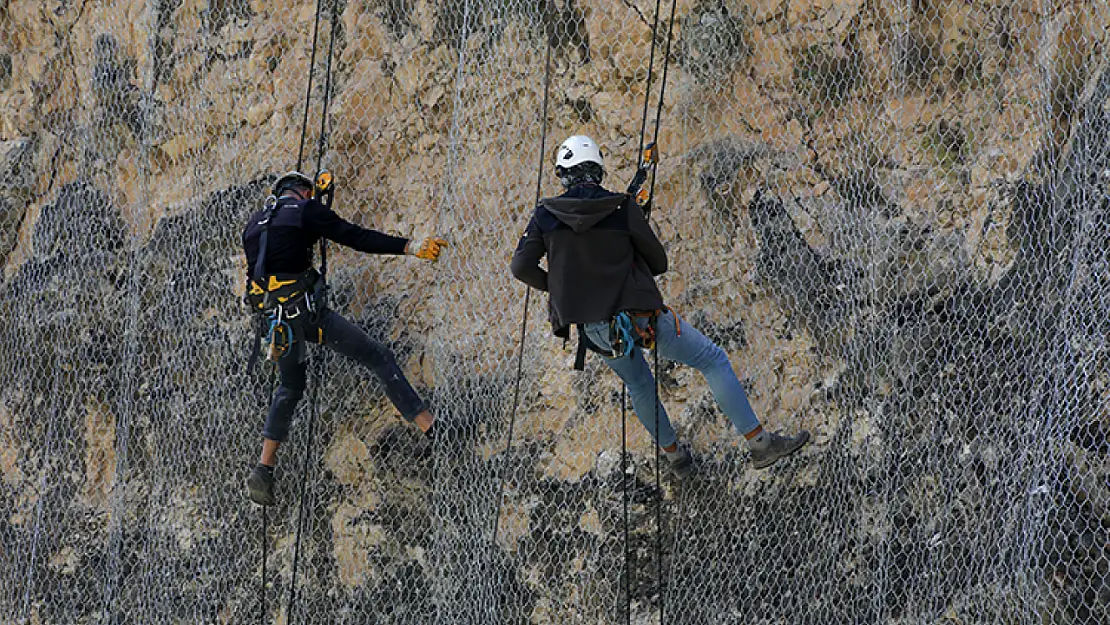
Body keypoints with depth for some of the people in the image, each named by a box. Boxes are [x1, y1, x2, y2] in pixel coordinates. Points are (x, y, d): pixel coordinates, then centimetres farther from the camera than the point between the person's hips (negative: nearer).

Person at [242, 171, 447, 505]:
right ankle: (429, 425, -8)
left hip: (275, 319, 6)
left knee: (290, 388, 25)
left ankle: (264, 469, 18)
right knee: (378, 356, 1)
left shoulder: (253, 223, 20)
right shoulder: (307, 209, 1)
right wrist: (411, 247, -13)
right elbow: (356, 237, -9)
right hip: (306, 311, -6)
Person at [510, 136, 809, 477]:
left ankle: (675, 456, 41)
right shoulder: (622, 208, -11)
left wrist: (554, 285, 13)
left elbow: (521, 267, -7)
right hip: (641, 317, -4)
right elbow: (659, 262, -3)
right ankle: (760, 443, 8)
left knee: (639, 386, 31)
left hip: (595, 331, 4)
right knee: (713, 360, 11)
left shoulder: (546, 214, -5)